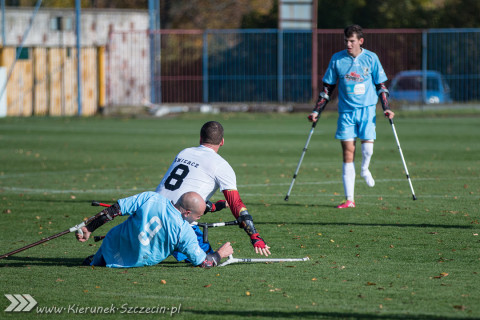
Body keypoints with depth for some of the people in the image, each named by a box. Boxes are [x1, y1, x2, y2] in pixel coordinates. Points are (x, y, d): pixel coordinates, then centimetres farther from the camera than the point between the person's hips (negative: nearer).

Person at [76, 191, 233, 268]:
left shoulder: (150, 198, -13)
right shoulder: (185, 232, -21)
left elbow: (113, 211, -10)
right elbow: (205, 262, -12)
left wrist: (89, 229, 0)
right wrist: (220, 254, 9)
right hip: (136, 263, -4)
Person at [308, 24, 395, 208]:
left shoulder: (371, 58, 2)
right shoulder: (337, 59, 3)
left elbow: (381, 85, 8)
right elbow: (328, 88, 9)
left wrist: (386, 108, -2)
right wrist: (316, 111, 5)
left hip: (367, 109, 0)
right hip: (346, 110, 1)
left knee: (367, 145, -17)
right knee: (348, 151, -5)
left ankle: (365, 170, 21)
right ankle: (349, 199, -4)